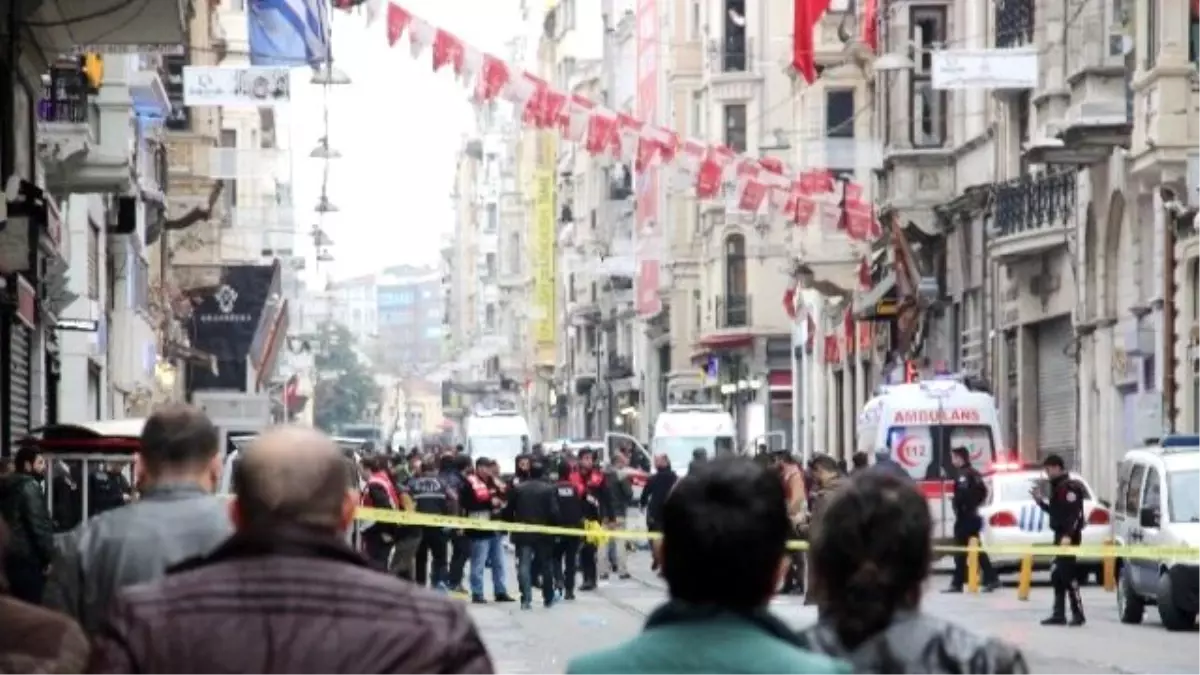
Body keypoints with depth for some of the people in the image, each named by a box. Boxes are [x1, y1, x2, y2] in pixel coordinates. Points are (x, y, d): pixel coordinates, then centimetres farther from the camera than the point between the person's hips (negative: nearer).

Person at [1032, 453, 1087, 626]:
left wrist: (1068, 535, -30)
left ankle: (1078, 614, -9)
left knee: (1068, 575, -11)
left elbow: (1074, 513, -22)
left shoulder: (1069, 487, -13)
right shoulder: (1057, 487, 18)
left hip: (1068, 536, -11)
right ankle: (1059, 614, 16)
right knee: (1057, 576, 12)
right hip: (1060, 535, 11)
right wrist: (1040, 501, 16)